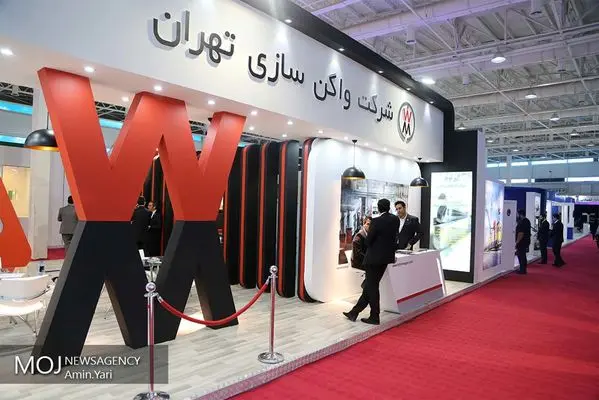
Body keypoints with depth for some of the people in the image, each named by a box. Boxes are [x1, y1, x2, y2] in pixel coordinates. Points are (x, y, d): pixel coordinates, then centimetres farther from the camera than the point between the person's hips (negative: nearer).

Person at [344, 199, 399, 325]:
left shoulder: (376, 221, -17)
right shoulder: (395, 220, 2)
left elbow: (368, 240, -11)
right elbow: (393, 237, 10)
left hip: (374, 258, -7)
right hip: (387, 256, 7)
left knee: (372, 287, 4)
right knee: (371, 285, 11)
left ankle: (375, 317, 11)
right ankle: (354, 312, 20)